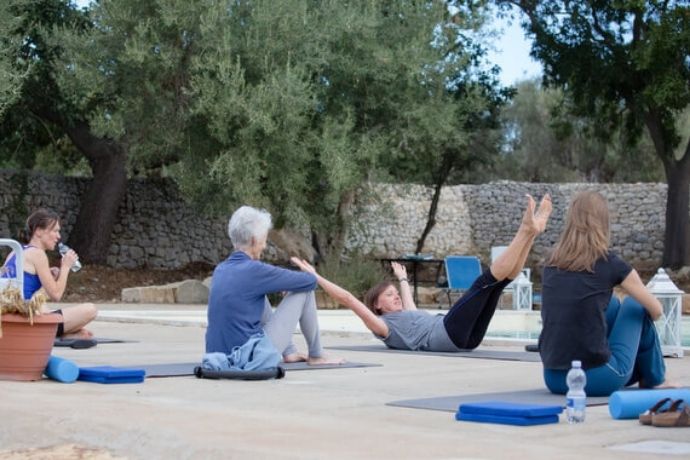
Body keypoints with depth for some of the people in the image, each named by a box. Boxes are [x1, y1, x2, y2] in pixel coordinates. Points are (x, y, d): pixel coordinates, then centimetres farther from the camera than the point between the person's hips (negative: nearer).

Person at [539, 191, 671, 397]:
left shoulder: (552, 264, 6)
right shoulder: (610, 263, -5)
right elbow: (656, 310, 9)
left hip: (554, 380, 5)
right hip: (597, 380, -5)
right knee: (635, 307, 19)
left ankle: (639, 372, 45)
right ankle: (654, 381, 35)